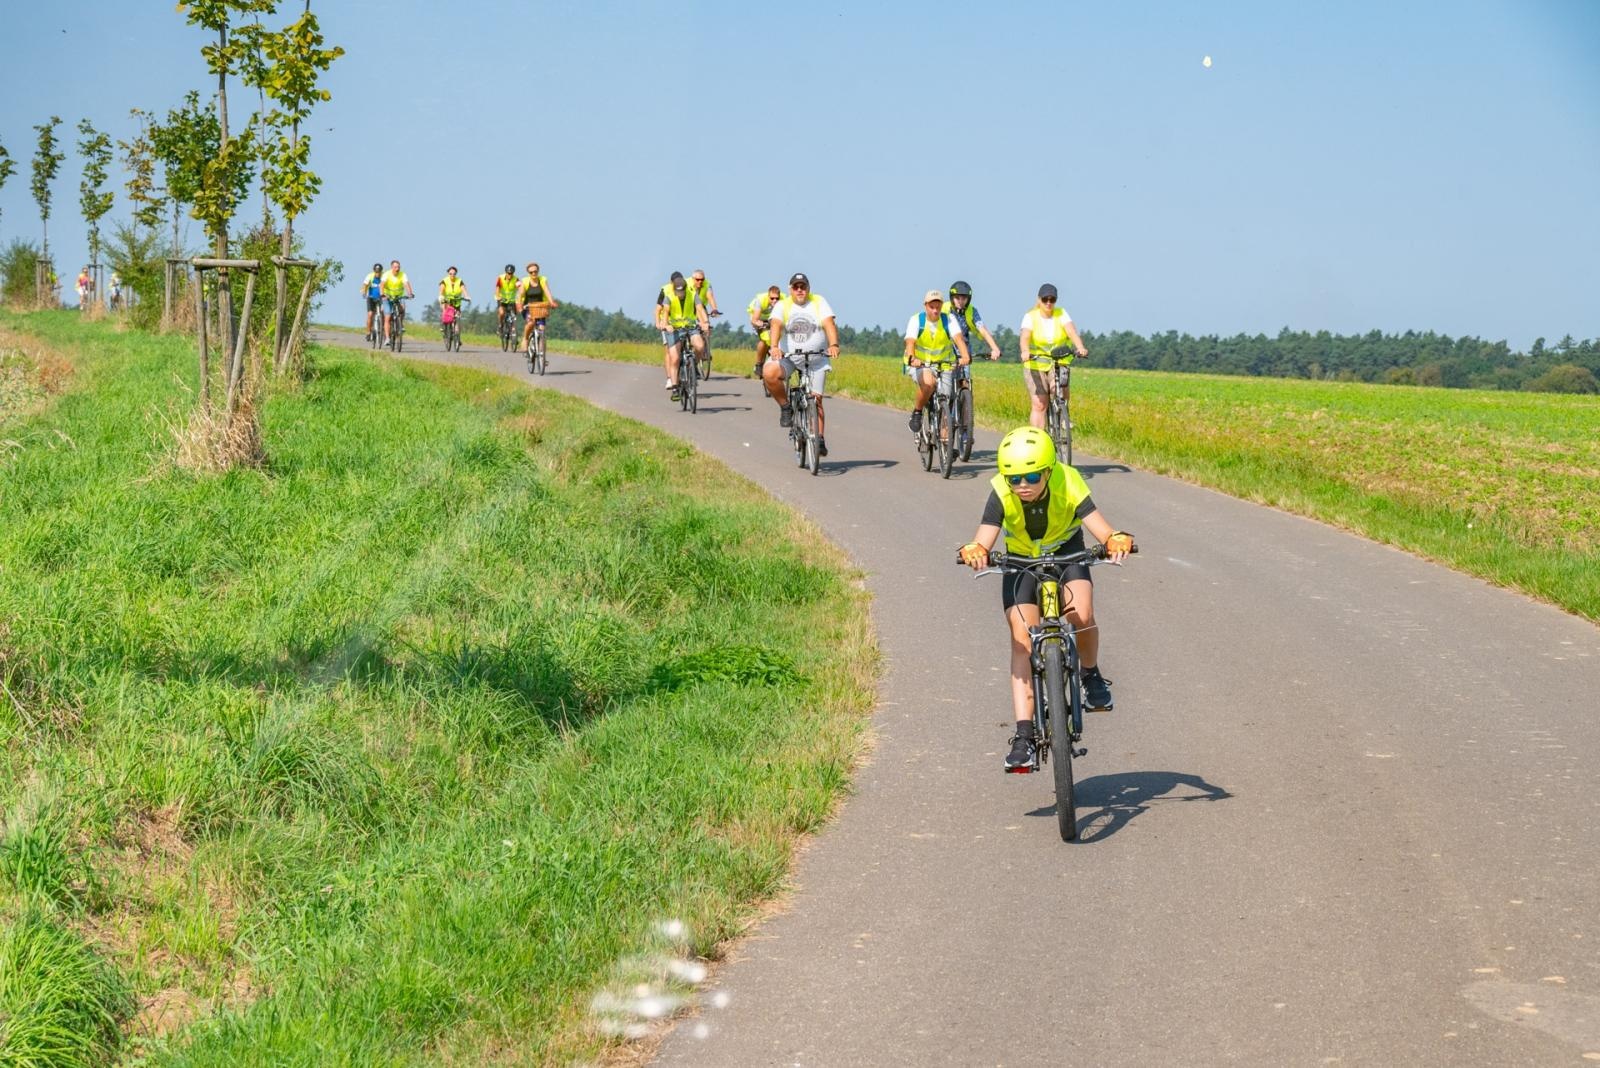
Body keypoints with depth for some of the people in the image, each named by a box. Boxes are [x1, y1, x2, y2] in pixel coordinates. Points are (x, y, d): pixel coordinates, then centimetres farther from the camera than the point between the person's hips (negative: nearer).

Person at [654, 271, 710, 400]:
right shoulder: (668, 295, -11)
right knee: (674, 359, -11)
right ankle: (674, 388, -6)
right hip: (673, 328, -1)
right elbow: (665, 311, -25)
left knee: (700, 346, -26)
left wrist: (706, 323, -36)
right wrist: (665, 325, -43)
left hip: (690, 326, 1)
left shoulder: (692, 294, -8)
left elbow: (700, 309, -20)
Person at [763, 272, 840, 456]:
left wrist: (833, 345, -35)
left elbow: (829, 324, -15)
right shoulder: (782, 305, -3)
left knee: (816, 399, -3)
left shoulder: (818, 302, -1)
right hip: (788, 356, 0)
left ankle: (820, 439, 4)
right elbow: (776, 325, -20)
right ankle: (785, 407, -10)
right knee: (769, 373, -30)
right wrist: (774, 347, -40)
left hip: (816, 358, 0)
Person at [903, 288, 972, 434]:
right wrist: (912, 358, -49)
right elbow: (910, 342, -27)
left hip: (943, 366, 3)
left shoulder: (949, 319, -8)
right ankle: (917, 412, -12)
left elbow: (958, 338, -24)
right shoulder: (916, 320, -12)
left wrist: (965, 356, -44)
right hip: (919, 365, -3)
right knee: (928, 382, -36)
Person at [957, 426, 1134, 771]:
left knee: (1081, 614, -29)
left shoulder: (1068, 483, -29)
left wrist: (1116, 541, -60)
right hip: (1021, 560, 1)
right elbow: (984, 538, -39)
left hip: (1066, 551, 0)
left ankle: (1091, 676, 4)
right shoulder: (1001, 494, -28)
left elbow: (1099, 526, -38)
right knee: (1021, 639, -14)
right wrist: (975, 552, -62)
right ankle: (1025, 736, -17)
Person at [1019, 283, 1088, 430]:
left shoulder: (1061, 314, 0)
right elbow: (1025, 337, -22)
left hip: (1059, 364, 2)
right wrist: (1025, 352, -44)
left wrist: (1080, 347, -35)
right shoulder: (1031, 317, -6)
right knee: (1039, 405, -9)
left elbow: (1071, 331, -16)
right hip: (1035, 364, -2)